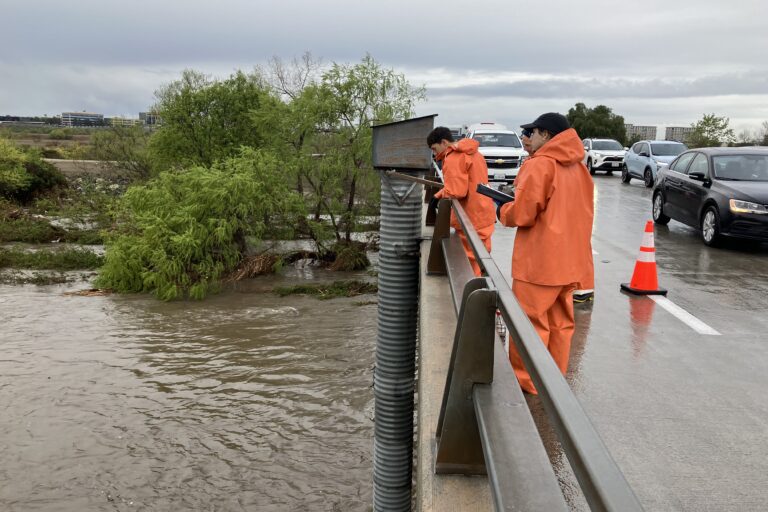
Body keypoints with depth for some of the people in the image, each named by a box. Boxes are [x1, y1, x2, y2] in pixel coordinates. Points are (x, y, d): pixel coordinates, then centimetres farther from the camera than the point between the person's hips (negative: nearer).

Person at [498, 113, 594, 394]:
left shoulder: (539, 165, -14)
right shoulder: (579, 166, 11)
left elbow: (522, 214, -17)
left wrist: (503, 211, 4)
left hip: (539, 263, -8)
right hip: (571, 260, 8)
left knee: (530, 324, 3)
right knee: (560, 323, 15)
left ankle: (525, 383, 13)